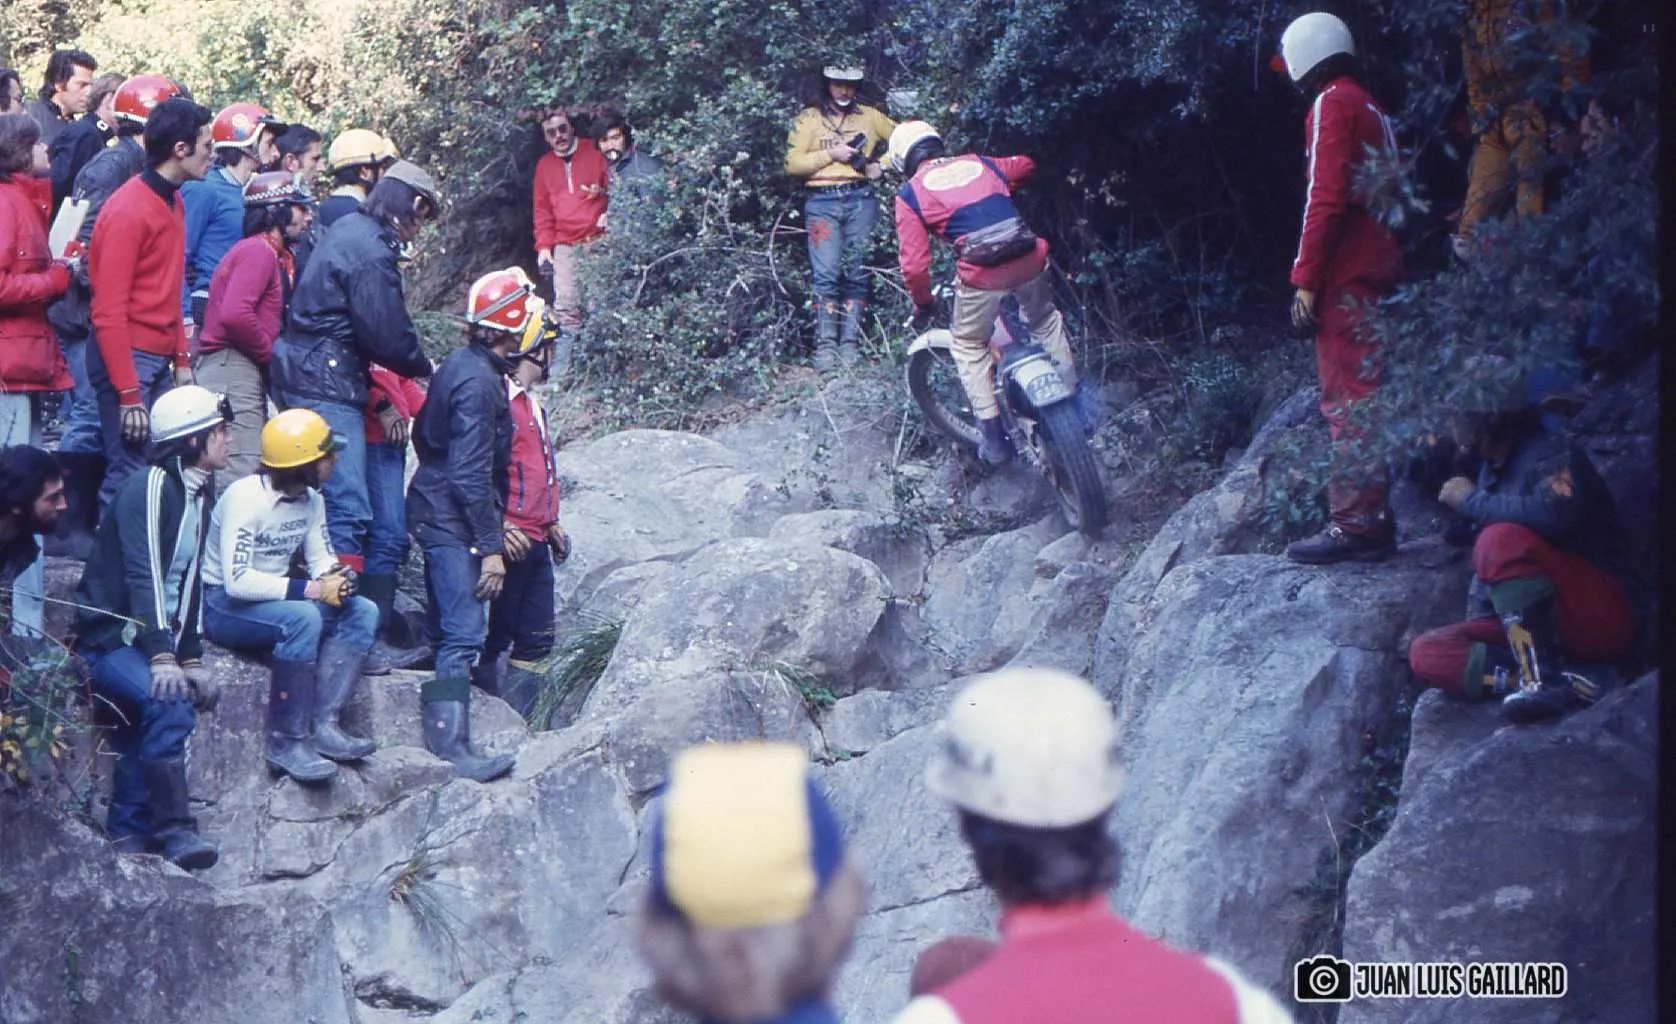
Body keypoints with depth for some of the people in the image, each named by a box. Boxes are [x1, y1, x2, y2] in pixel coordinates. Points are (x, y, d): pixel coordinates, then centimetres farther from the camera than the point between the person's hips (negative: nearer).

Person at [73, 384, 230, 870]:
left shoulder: (196, 497, 14)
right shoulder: (149, 488, -15)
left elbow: (189, 584, 16)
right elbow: (143, 576, -23)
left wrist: (192, 658, 9)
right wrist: (161, 657, -30)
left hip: (151, 637, 10)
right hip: (108, 636, -10)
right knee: (170, 702, -27)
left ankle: (130, 829, 17)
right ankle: (174, 828, -24)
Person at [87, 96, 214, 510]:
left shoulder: (172, 202, 12)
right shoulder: (127, 210, -14)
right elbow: (109, 312, -17)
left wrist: (181, 359, 12)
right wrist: (128, 394, -19)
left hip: (161, 359, 8)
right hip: (130, 356, -8)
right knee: (129, 473, -9)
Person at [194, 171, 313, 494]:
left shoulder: (271, 254, 22)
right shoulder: (259, 251, -10)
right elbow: (235, 314, -24)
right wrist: (269, 351, -12)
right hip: (232, 368, -11)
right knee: (241, 479, -17)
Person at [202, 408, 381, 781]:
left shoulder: (312, 500, 5)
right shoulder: (245, 498, -22)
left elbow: (322, 559, 10)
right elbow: (237, 581, -29)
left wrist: (336, 578, -16)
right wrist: (312, 589, -30)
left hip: (272, 599, 9)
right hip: (223, 606, -9)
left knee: (363, 611, -11)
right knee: (303, 618, -36)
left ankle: (324, 726, -21)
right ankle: (285, 743, -30)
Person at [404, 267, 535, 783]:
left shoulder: (458, 366, 10)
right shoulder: (479, 381, -20)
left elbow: (423, 435, 22)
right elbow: (472, 473, -23)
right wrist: (491, 547, -21)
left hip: (433, 509, 11)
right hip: (453, 521, -11)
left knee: (449, 627, 15)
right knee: (465, 634, -13)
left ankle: (440, 735, 22)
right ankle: (452, 746, -16)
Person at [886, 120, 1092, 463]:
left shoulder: (910, 194, 7)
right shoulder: (978, 163, 19)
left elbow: (914, 263, 1)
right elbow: (1026, 166, 38)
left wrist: (922, 304, 18)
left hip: (981, 276, -3)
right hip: (1029, 259, 3)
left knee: (970, 347, 22)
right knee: (1045, 321, 33)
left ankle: (994, 437, 19)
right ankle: (1075, 396, 35)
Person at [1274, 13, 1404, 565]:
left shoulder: (1331, 105, -7)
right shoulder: (1373, 110, 21)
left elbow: (1325, 198, -16)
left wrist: (1305, 277, -16)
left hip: (1346, 275, -9)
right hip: (1381, 268, 9)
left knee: (1347, 399, -11)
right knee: (1363, 397, 12)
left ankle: (1356, 524, -15)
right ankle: (1374, 522, 15)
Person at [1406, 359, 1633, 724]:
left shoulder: (1551, 453, -8)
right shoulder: (1492, 468, 16)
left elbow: (1552, 515, -32)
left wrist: (1471, 500, -18)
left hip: (1599, 615, -8)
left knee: (1503, 539, -31)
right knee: (1426, 655, -9)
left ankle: (1545, 679, -35)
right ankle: (1536, 675, -26)